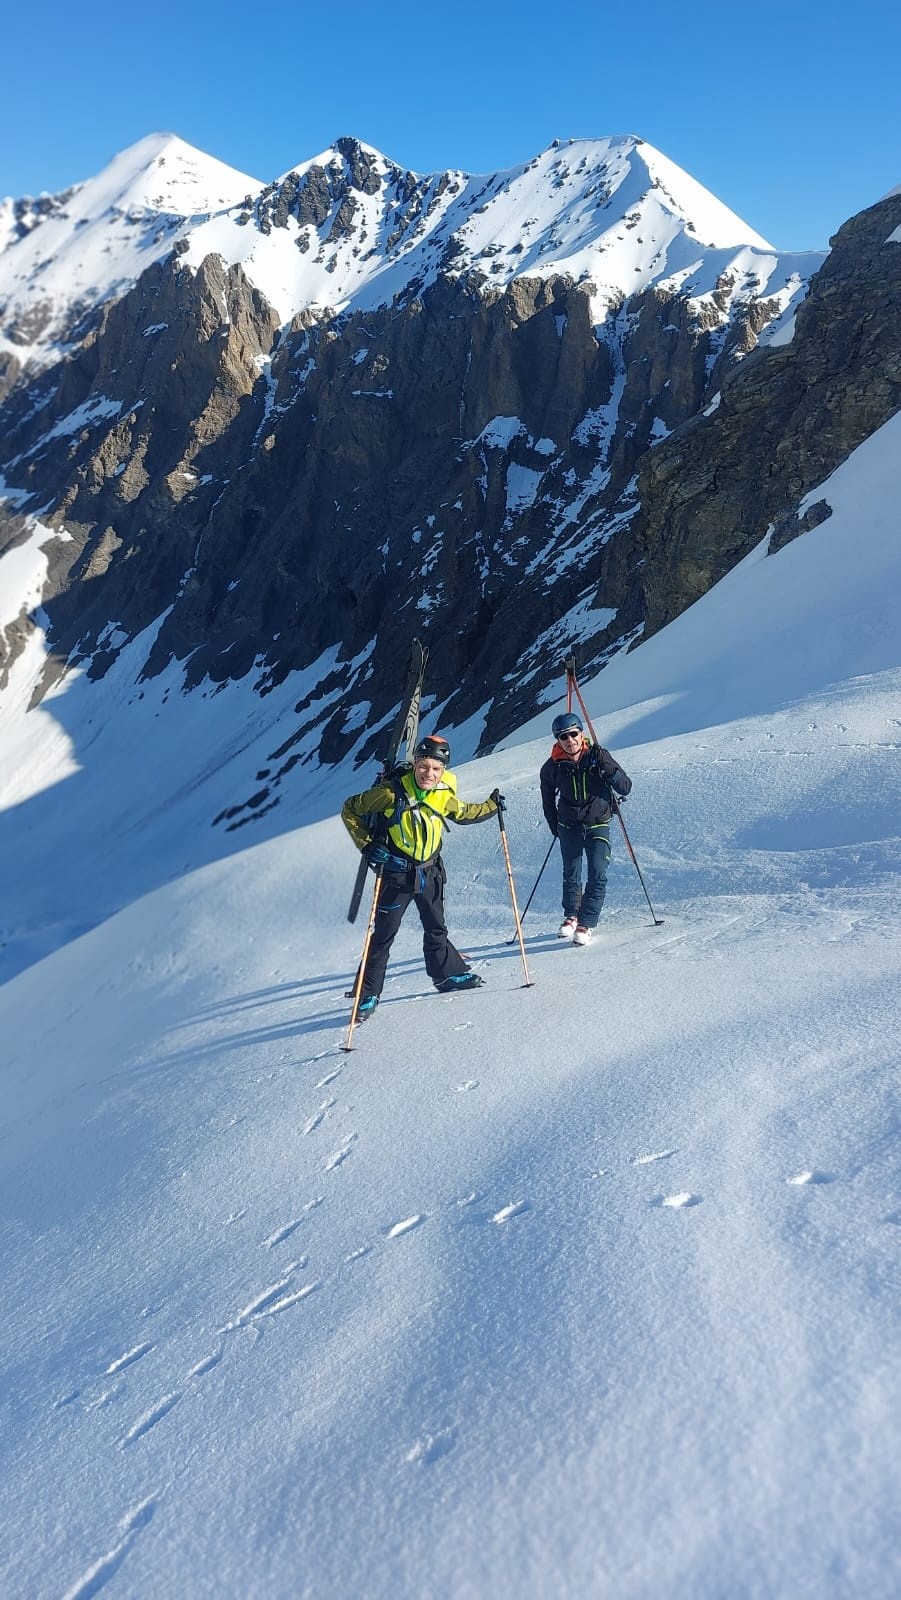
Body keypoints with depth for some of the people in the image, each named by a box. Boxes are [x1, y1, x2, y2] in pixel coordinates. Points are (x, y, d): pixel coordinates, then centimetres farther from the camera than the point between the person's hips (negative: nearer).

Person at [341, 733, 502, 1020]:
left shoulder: (444, 796, -3)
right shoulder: (391, 792, -20)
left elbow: (464, 813, 19)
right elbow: (349, 810, -10)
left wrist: (492, 805, 5)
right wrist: (367, 846, -14)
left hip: (430, 872, 5)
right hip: (396, 872, -5)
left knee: (436, 929, 21)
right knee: (383, 936, 0)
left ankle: (448, 974, 40)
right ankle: (366, 995, 9)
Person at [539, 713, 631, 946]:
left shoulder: (598, 756, -13)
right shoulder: (553, 766, -9)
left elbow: (626, 788, -12)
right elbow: (548, 796, 10)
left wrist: (609, 772, -29)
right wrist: (554, 825, 8)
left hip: (598, 825, -2)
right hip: (569, 827, 2)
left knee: (598, 875, -12)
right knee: (571, 875, 13)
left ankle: (586, 923, -4)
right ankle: (571, 916, 34)